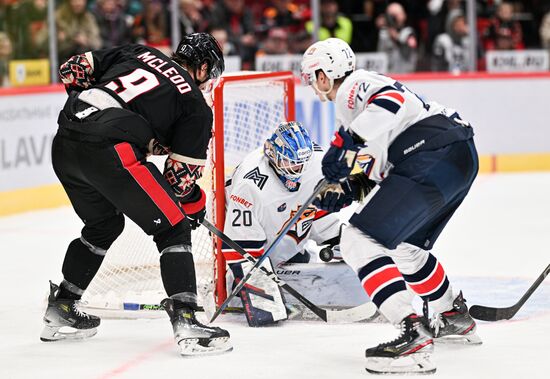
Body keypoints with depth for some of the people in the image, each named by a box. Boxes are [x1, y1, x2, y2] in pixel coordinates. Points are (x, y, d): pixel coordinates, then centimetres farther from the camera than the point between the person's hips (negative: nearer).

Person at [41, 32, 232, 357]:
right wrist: (195, 204, 26)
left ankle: (60, 309, 37)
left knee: (104, 225, 30)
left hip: (64, 144, 7)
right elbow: (182, 173, 8)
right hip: (110, 151, -7)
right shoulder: (197, 106, 10)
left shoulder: (137, 53, 24)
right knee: (172, 229, 4)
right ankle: (186, 322, -8)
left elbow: (74, 69, 21)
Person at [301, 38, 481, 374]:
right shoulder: (364, 90, 30)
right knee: (404, 246, 30)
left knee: (360, 241, -12)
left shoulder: (353, 86, -2)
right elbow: (381, 167, 30)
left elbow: (392, 101, -25)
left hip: (434, 158, -11)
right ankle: (455, 318, 44)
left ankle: (414, 334, -23)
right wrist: (344, 191, 19)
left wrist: (345, 144, -23)